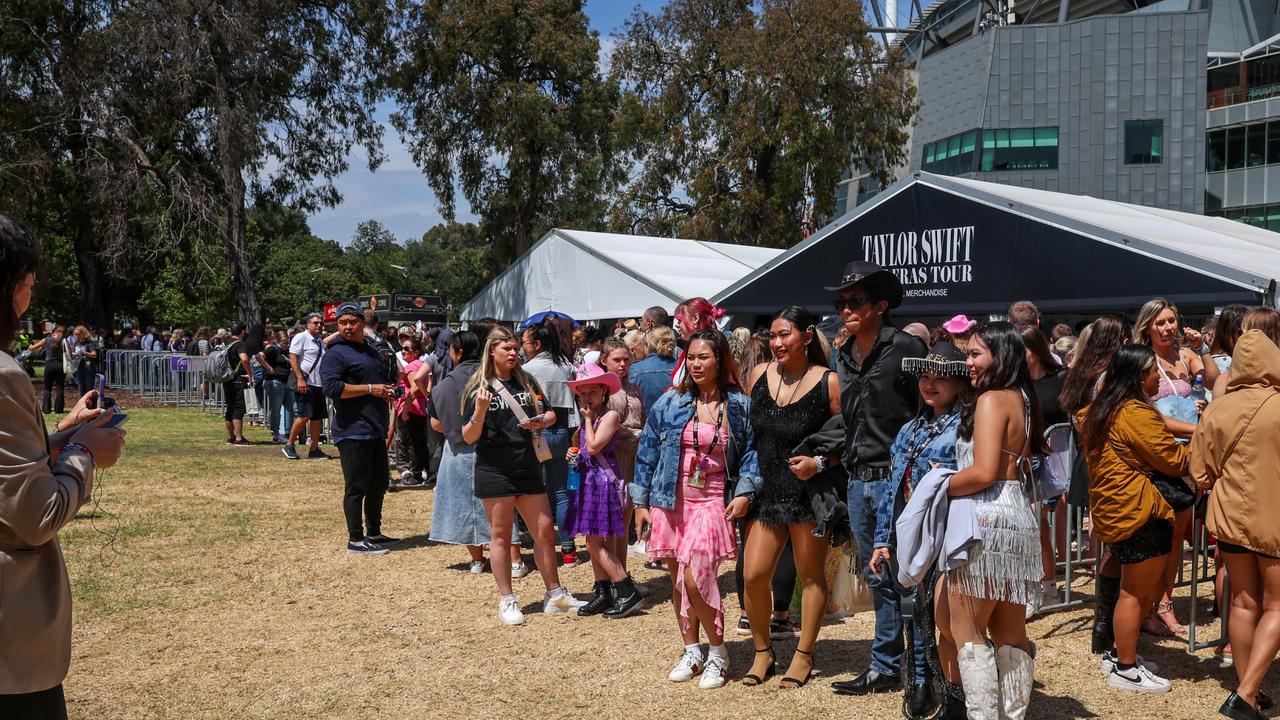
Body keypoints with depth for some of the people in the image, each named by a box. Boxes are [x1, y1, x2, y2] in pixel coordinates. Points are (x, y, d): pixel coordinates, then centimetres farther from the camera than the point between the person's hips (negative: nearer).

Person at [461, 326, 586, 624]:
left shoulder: (526, 381, 7)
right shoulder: (479, 387, -5)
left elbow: (550, 414, 16)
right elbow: (469, 437, -7)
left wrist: (541, 421, -7)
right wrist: (479, 412, -25)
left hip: (527, 466, 4)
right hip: (494, 470, -4)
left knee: (545, 531, 7)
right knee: (501, 536, 4)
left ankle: (555, 595, 18)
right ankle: (507, 601, 13)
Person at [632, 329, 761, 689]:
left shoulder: (740, 406, 1)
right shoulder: (669, 403, 3)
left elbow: (751, 451, 7)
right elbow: (648, 451, 7)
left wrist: (745, 492, -7)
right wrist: (640, 501, 6)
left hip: (712, 502, -3)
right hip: (670, 502, 3)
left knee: (695, 578, -15)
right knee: (678, 581, 8)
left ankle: (718, 652, 5)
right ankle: (691, 650, 25)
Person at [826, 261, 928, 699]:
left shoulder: (905, 348, -10)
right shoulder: (842, 357, 12)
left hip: (896, 479, -7)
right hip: (858, 482, 7)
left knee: (905, 578, -3)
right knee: (878, 580, 15)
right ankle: (884, 667, 24)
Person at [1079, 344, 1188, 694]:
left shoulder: (1102, 411, 13)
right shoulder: (1137, 414, -16)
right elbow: (1174, 461, -10)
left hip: (1112, 509, 10)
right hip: (1139, 512, -10)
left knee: (1141, 587, 18)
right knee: (1136, 592, 0)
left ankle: (1117, 653, 25)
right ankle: (1125, 669, 8)